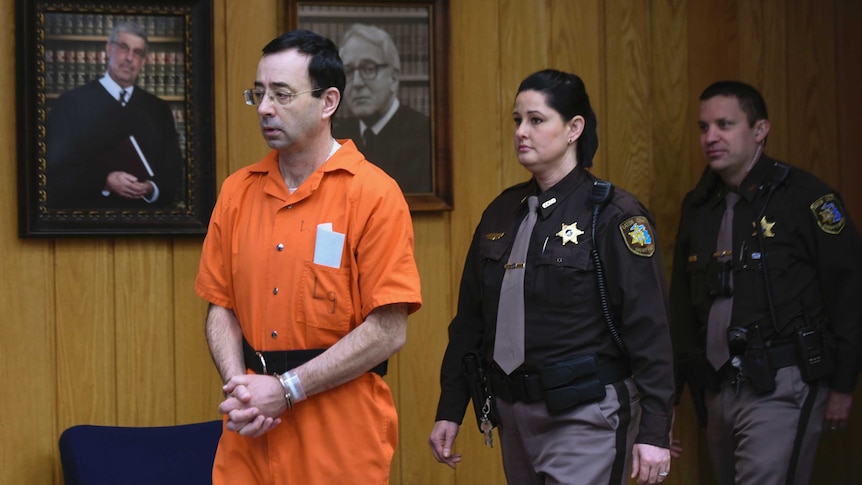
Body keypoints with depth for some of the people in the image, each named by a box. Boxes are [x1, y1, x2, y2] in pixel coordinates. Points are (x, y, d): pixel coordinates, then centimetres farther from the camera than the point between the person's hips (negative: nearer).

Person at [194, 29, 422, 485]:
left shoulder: (373, 194, -8)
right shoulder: (237, 191, 7)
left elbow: (387, 331, -13)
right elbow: (221, 308, 10)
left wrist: (285, 389, -14)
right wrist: (238, 386, -8)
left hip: (341, 436, -4)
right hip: (250, 434, 4)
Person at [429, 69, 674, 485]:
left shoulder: (613, 215, -8)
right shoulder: (502, 212, 10)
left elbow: (648, 329, -12)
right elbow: (469, 321, 15)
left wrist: (654, 431, -16)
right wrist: (449, 411, 12)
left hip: (586, 416, -6)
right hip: (515, 412, 6)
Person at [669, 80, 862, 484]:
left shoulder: (804, 198, -7)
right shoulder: (698, 206, 13)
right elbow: (682, 304, 18)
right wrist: (671, 387, 15)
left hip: (781, 386, -7)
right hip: (718, 389, 7)